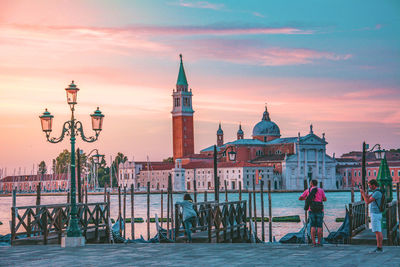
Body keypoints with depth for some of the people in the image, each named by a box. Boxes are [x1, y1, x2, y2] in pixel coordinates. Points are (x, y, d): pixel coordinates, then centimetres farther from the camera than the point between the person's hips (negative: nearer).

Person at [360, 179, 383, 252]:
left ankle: (379, 248, -7)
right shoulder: (376, 192, 14)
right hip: (377, 214, 10)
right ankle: (379, 247, 12)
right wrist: (362, 190, 12)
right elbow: (368, 197, 23)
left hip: (375, 215, -10)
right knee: (379, 232, 10)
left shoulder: (377, 193, -19)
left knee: (377, 232, -8)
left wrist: (362, 193, -13)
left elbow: (367, 202, -20)